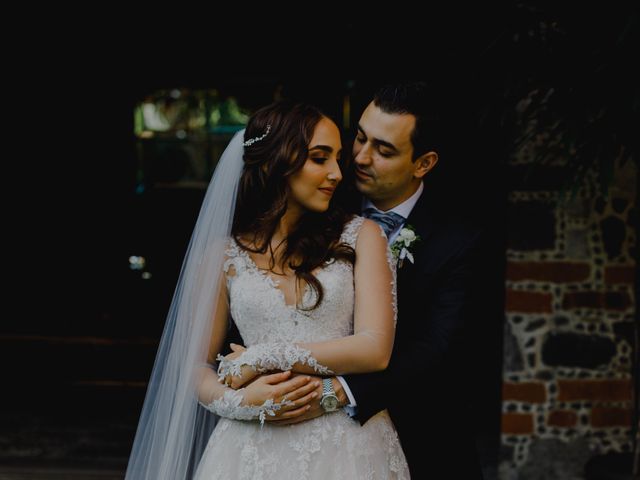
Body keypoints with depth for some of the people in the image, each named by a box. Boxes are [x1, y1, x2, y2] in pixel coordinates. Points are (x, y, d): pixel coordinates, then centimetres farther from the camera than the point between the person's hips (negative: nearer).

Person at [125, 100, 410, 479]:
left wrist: (258, 359, -9)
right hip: (256, 445, 0)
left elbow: (375, 349, -9)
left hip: (348, 444, 0)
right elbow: (194, 366, 7)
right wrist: (240, 400, -13)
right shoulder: (224, 255, 3)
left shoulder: (360, 235, 0)